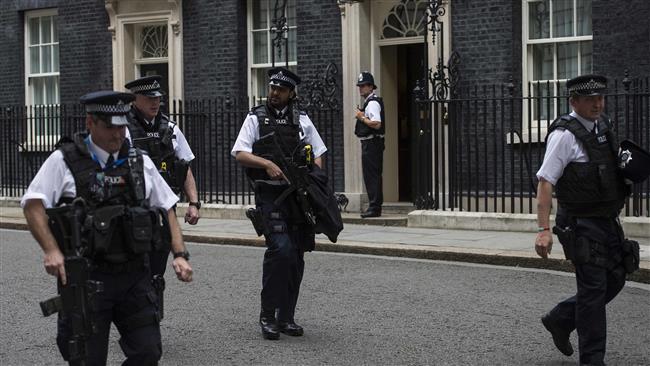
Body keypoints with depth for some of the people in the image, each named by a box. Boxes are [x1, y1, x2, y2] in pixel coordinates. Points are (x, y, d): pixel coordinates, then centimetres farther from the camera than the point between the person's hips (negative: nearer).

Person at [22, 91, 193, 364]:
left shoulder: (140, 162, 11)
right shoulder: (64, 161, -1)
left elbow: (167, 208, 14)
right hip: (86, 277, -3)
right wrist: (51, 250, -20)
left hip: (134, 275, 4)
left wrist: (180, 255, 3)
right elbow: (33, 204, -7)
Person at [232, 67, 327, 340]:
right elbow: (240, 154, -5)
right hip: (270, 194, -4)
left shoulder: (301, 120, 14)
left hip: (299, 195, 4)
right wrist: (268, 164, -20)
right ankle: (268, 315, -9)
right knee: (281, 249, -20)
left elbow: (318, 154, 17)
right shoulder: (256, 118, 4)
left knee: (296, 256, 6)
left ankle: (286, 317, 16)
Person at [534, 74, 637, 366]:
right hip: (581, 224, -8)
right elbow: (546, 182, -21)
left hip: (607, 220, 8)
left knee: (615, 279, 15)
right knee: (593, 288, -3)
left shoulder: (602, 125, 9)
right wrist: (544, 229, -26)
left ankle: (560, 319, 30)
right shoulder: (565, 134, -16)